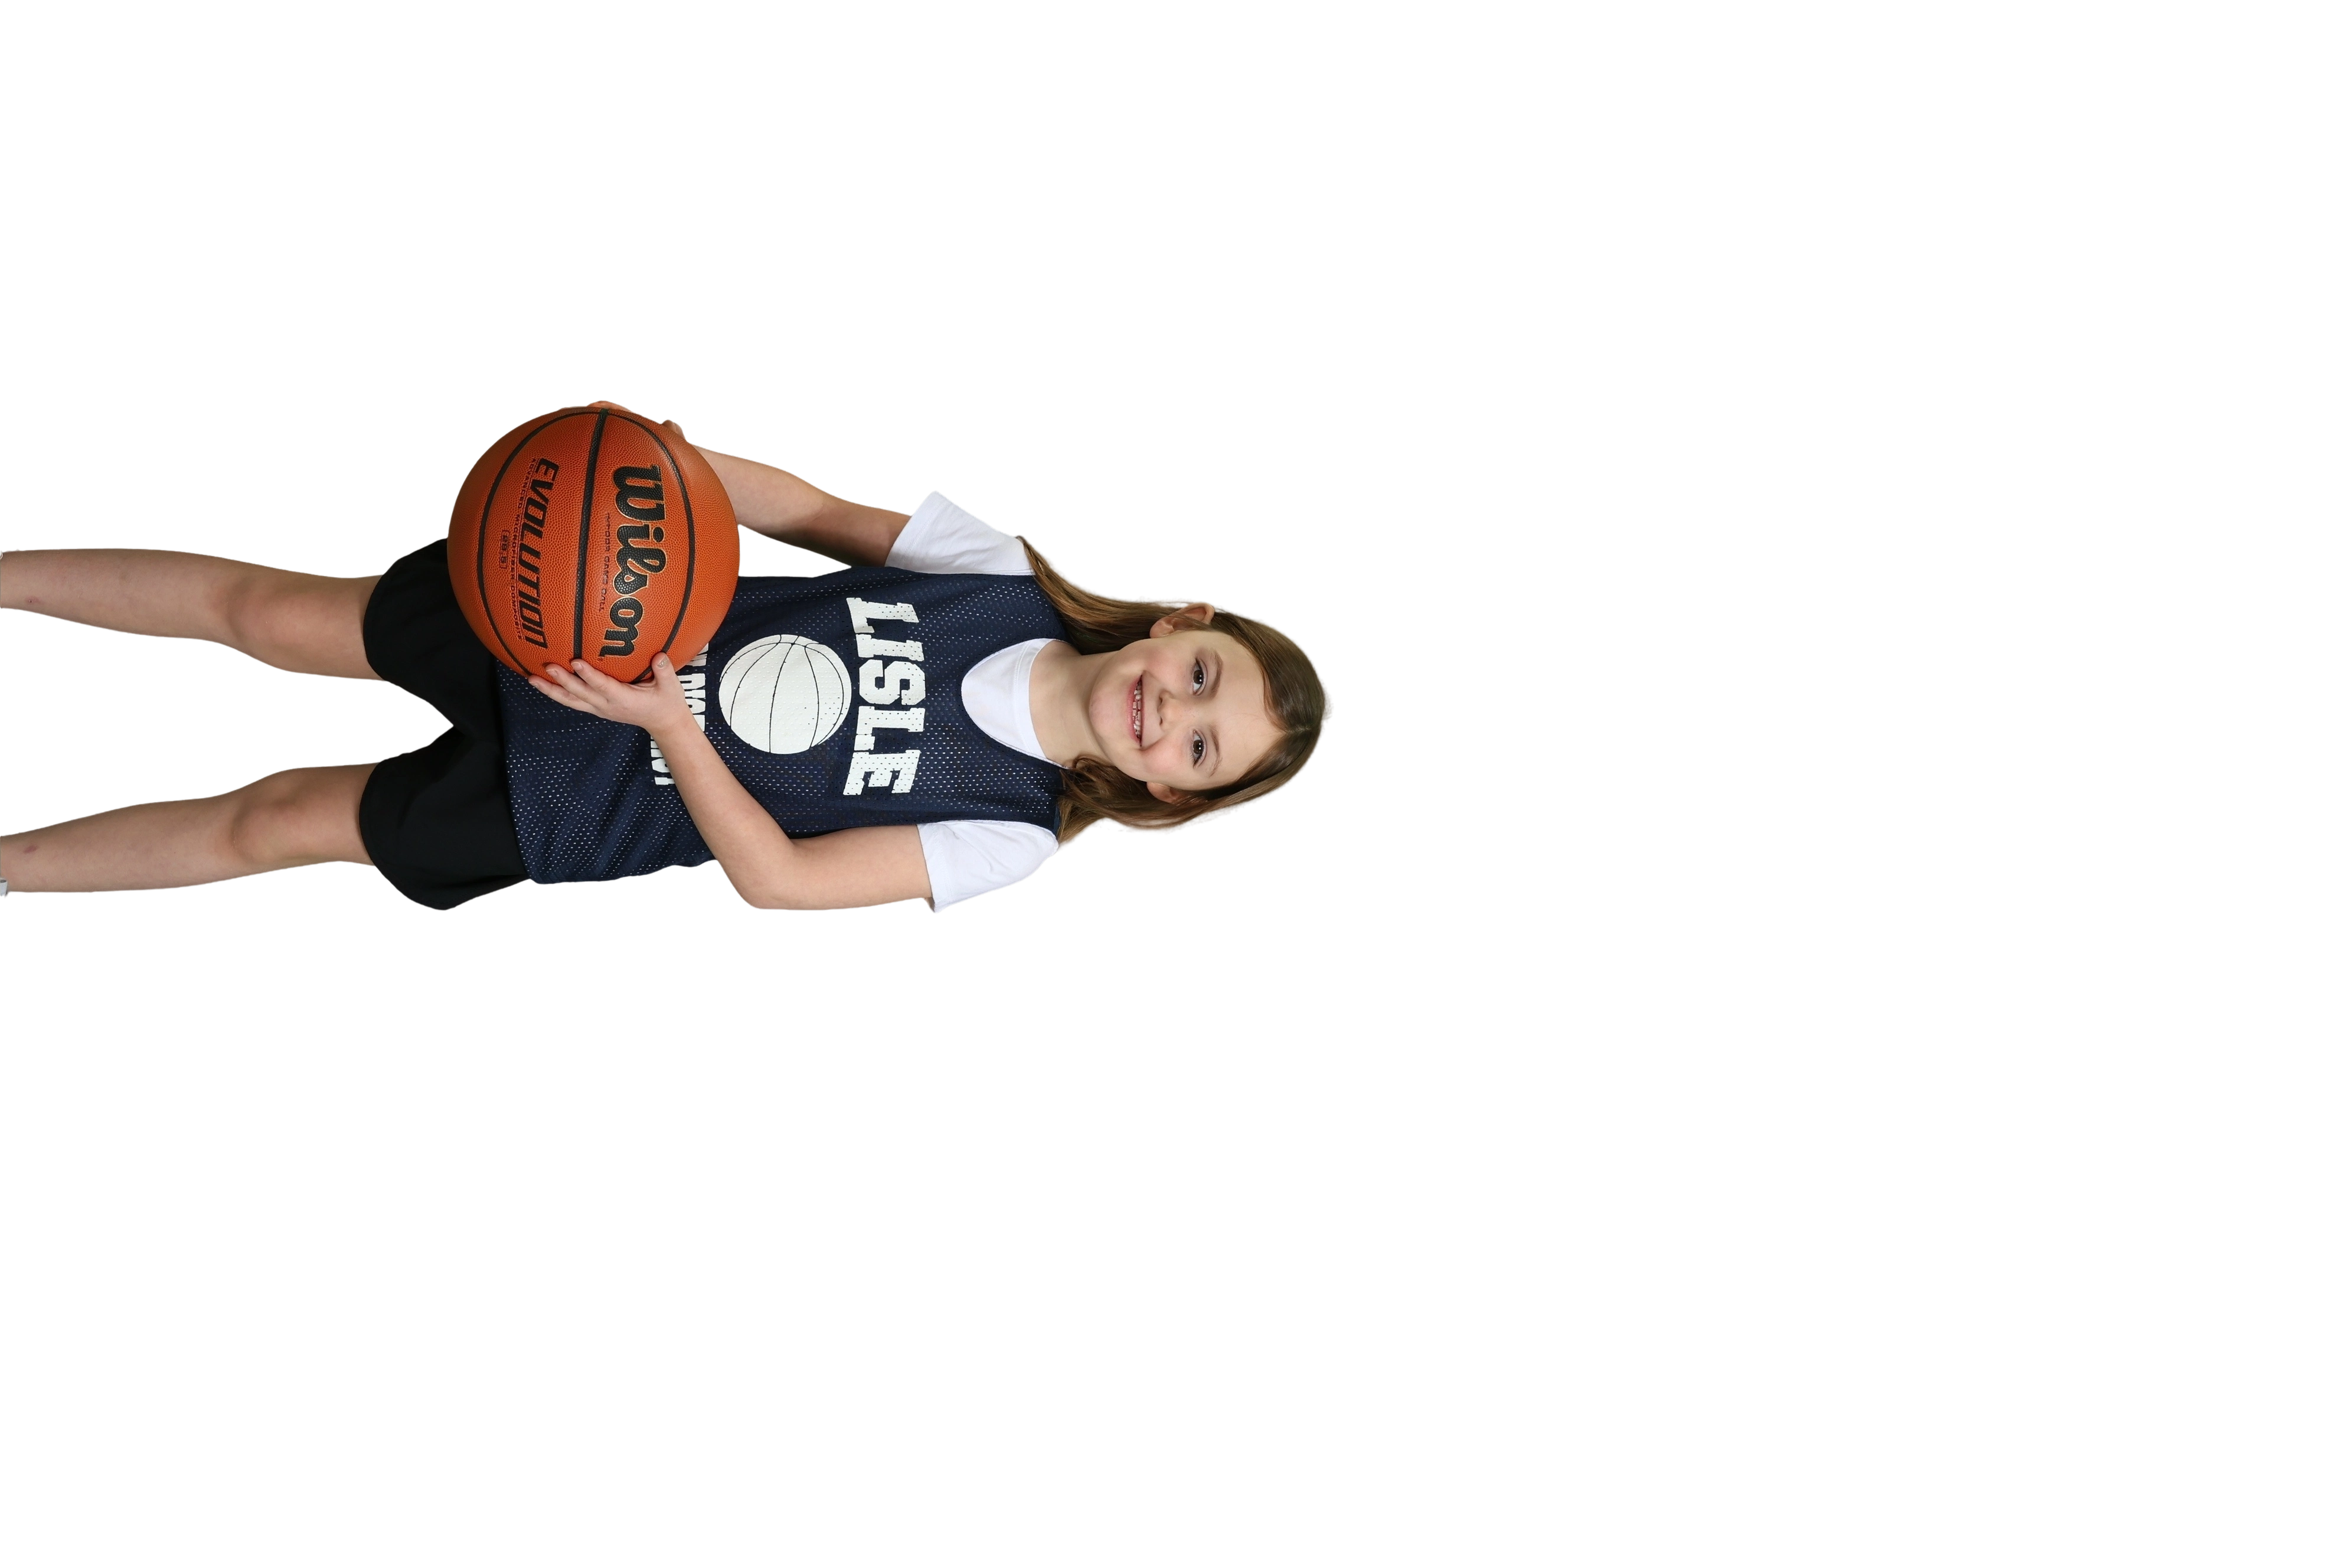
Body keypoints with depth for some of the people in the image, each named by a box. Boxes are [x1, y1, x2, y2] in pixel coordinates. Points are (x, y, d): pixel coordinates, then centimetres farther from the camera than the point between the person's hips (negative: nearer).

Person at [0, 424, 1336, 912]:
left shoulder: (1009, 838, -18)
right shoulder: (998, 572, -11)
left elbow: (783, 886, -21)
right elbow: (825, 516, -3)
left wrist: (667, 723, -35)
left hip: (558, 808, -2)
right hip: (577, 621, 3)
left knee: (272, 822, -1)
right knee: (266, 609, 2)